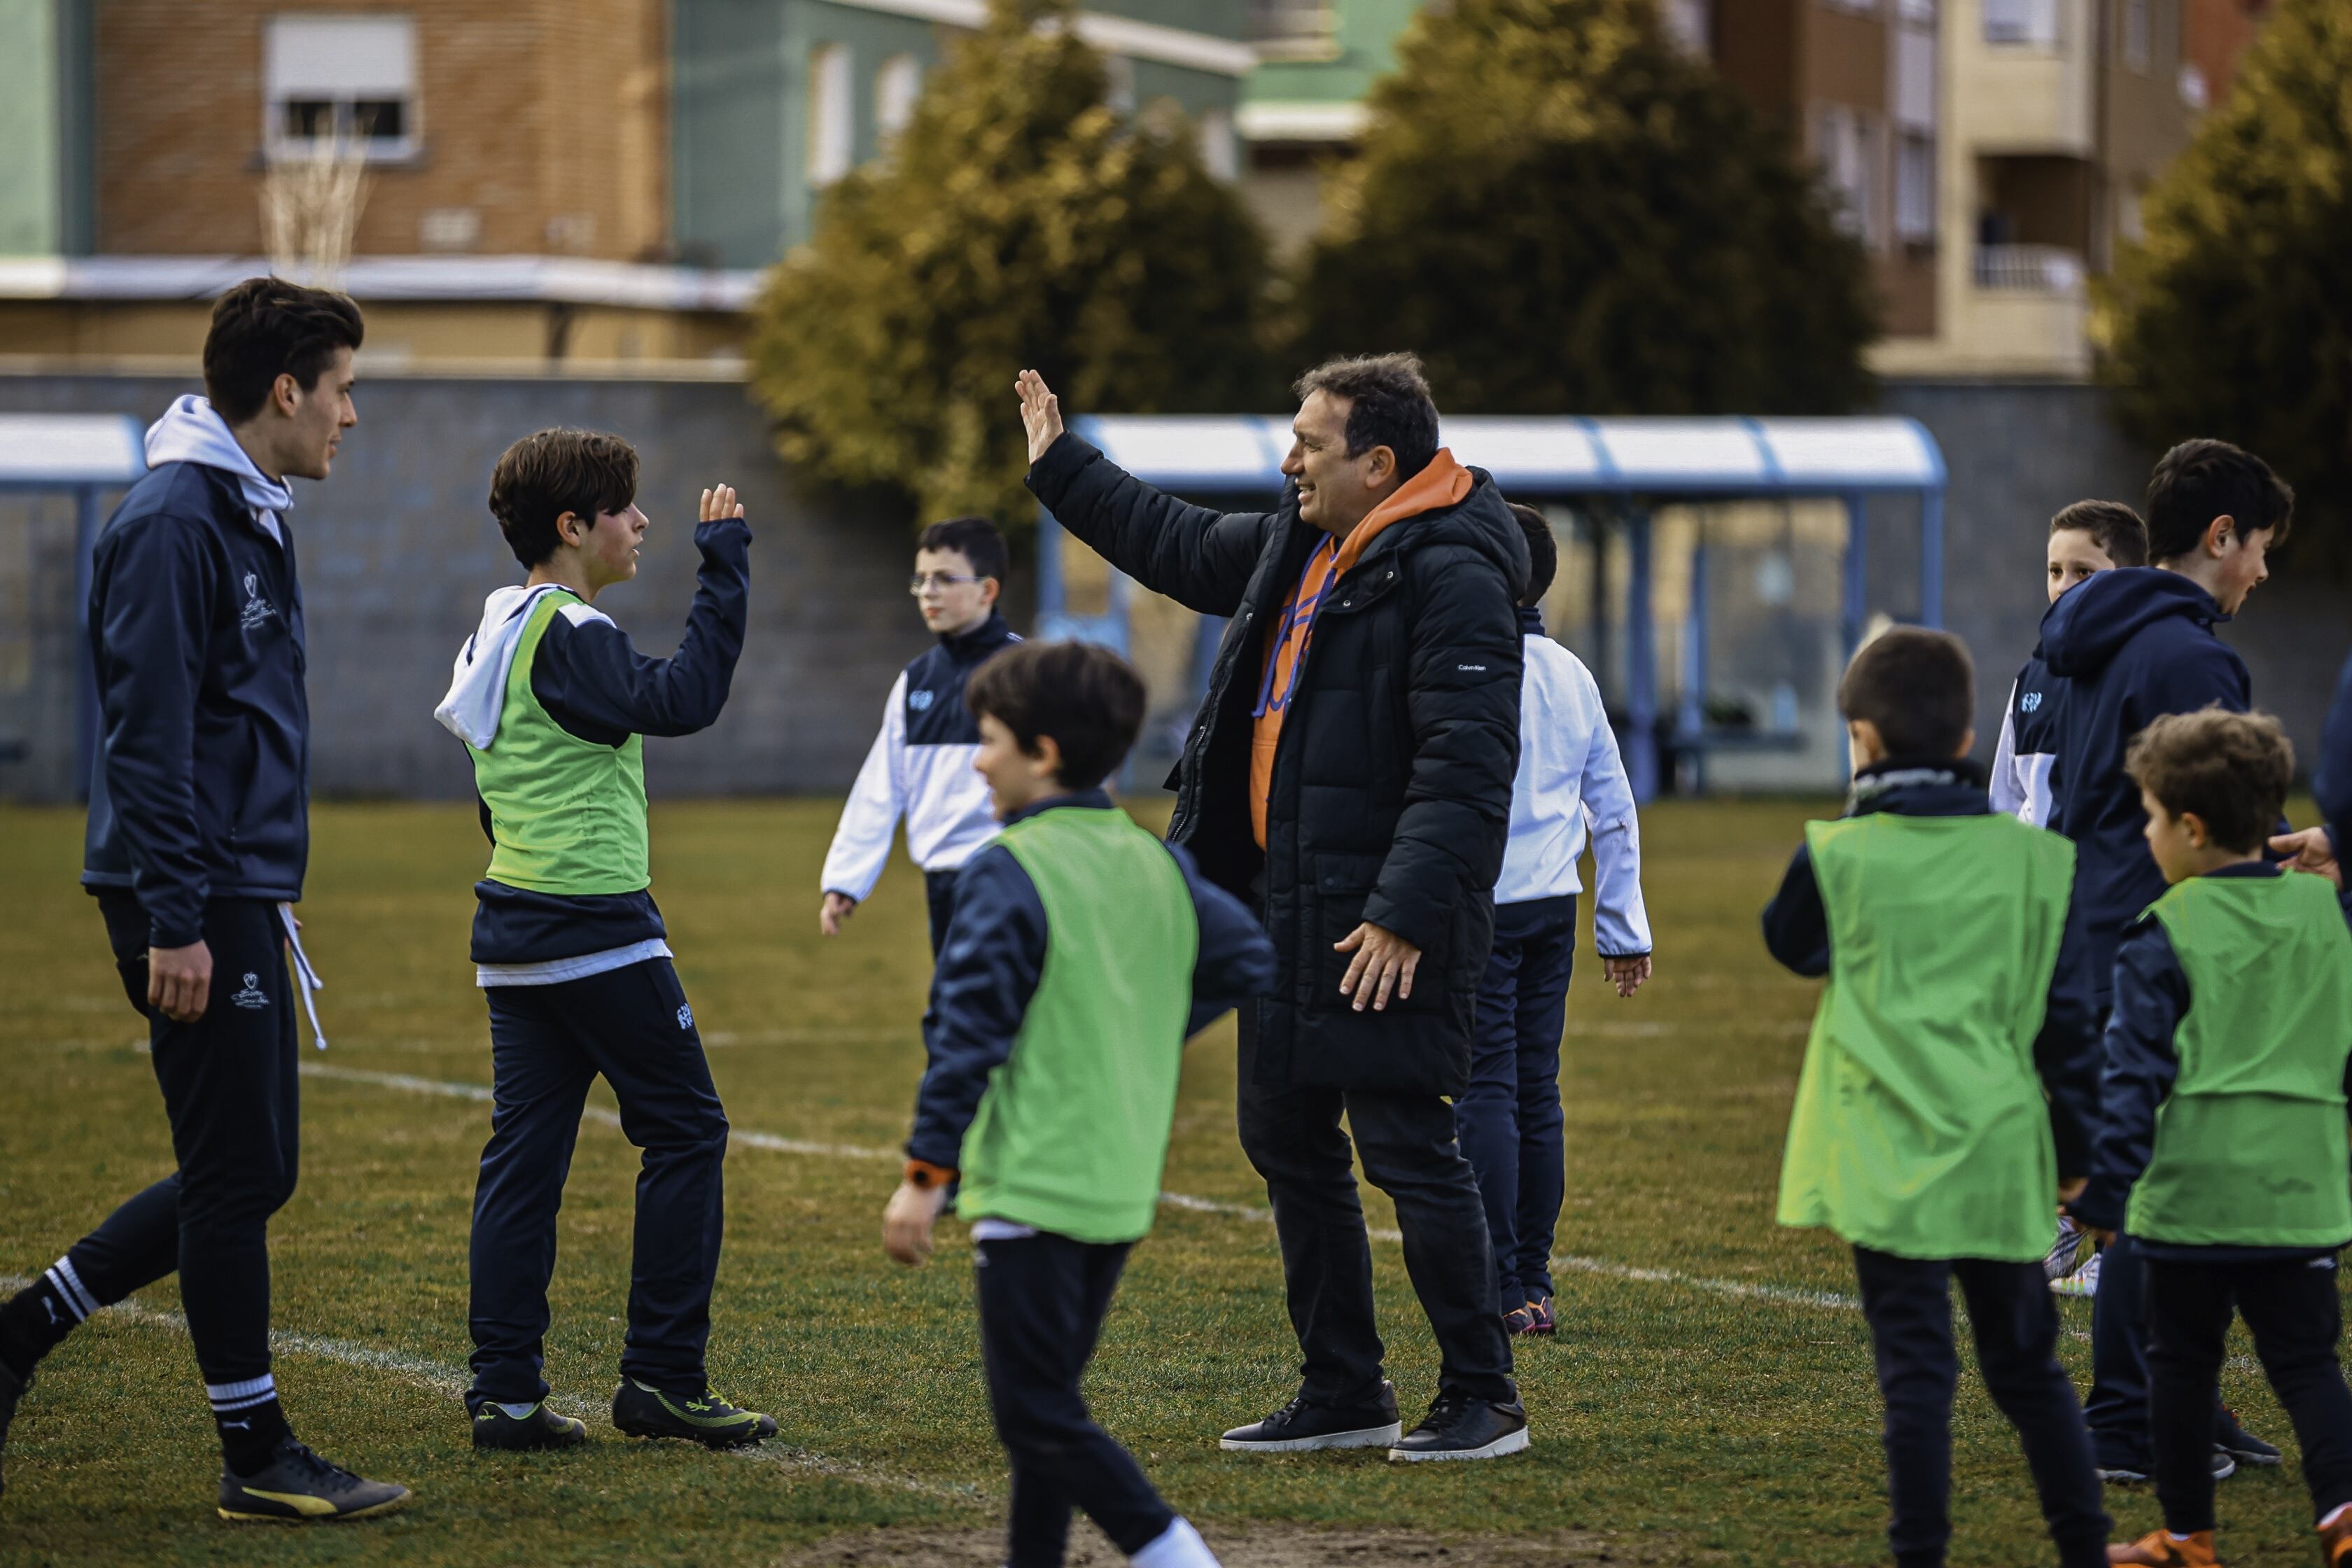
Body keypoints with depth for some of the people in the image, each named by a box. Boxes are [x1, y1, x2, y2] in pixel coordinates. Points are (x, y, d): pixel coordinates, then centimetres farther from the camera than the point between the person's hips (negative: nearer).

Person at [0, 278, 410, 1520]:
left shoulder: (249, 519, 16)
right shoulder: (173, 524, -15)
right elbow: (149, 734, -19)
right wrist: (176, 921, -22)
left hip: (240, 896, 10)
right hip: (198, 904, -10)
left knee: (247, 1174, 11)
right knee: (237, 1174, -4)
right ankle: (258, 1458, 3)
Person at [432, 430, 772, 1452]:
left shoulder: (501, 630, 14)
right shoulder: (568, 637, -14)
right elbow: (681, 700, -28)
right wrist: (723, 569, -23)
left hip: (513, 932, 9)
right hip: (598, 930, -9)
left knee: (523, 1154, 5)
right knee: (685, 1134, 1)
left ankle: (504, 1393, 1)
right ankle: (661, 1378, 0)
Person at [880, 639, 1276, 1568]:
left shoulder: (1010, 873, -13)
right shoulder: (1159, 864, 9)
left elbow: (967, 1035, -16)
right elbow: (1247, 961, 20)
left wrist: (926, 1176, -13)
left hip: (1033, 1188, -8)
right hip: (1125, 1191, 8)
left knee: (1036, 1414, -6)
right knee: (1047, 1403, 16)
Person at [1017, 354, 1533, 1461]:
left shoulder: (1450, 576, -17)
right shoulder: (1294, 547, 13)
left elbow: (1465, 766, -23)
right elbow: (1177, 546, 33)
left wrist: (1406, 914, -28)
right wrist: (1061, 467, 38)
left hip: (1385, 927, -10)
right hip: (1285, 908, 10)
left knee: (1404, 1144, -9)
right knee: (1285, 1139, 14)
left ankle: (1483, 1399, 0)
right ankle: (1343, 1394, 23)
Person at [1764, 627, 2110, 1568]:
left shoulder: (1839, 856, -7)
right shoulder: (2034, 861, 1)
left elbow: (1791, 942, 15)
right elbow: (2067, 1010, 5)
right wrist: (2075, 1143, 16)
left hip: (1888, 1156, -3)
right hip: (2003, 1154, 3)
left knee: (1916, 1368, -1)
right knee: (2027, 1366, 15)